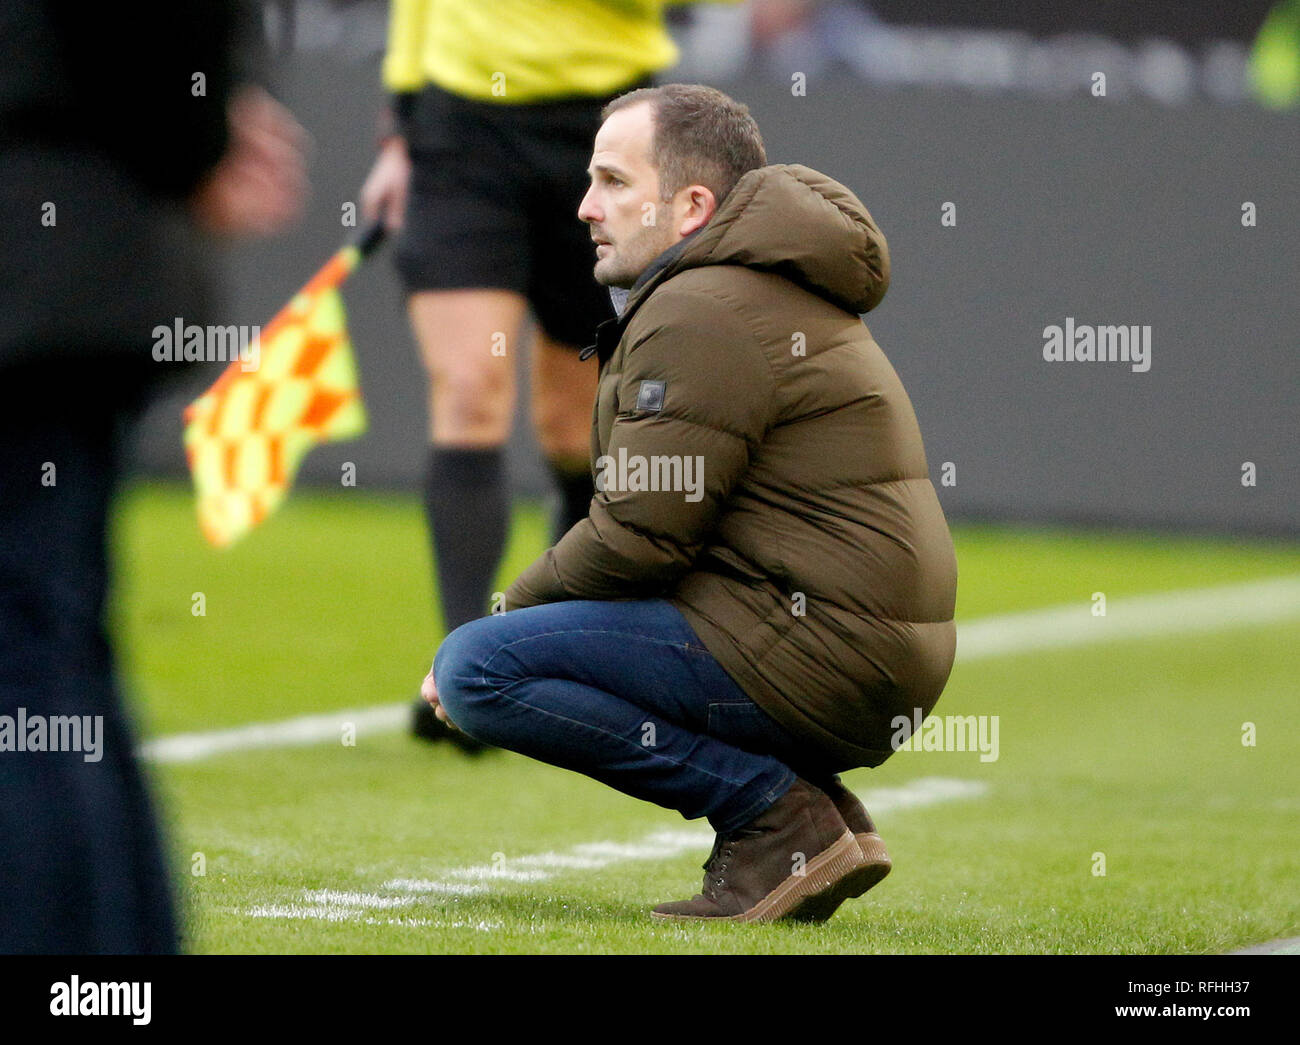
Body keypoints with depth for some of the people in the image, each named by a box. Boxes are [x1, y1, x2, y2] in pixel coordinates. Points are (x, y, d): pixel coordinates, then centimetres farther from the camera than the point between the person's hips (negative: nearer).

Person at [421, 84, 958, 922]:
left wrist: (507, 617, 0)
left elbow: (635, 540, -16)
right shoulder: (770, 290, 21)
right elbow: (660, 522, 22)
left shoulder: (698, 315, -13)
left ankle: (778, 816, -12)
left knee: (477, 670, -14)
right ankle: (821, 815, 11)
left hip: (818, 649, -11)